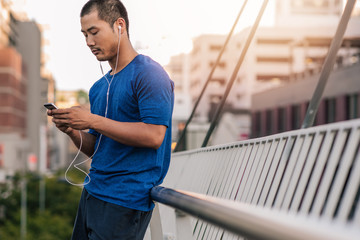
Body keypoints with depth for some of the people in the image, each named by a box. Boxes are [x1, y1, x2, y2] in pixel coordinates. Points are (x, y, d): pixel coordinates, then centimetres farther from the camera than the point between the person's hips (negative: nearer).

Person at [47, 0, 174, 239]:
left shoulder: (148, 73, -9)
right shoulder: (99, 88, 16)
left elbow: (154, 135, -20)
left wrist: (93, 121, -18)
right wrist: (72, 130, -2)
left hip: (125, 200, -8)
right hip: (93, 192, 8)